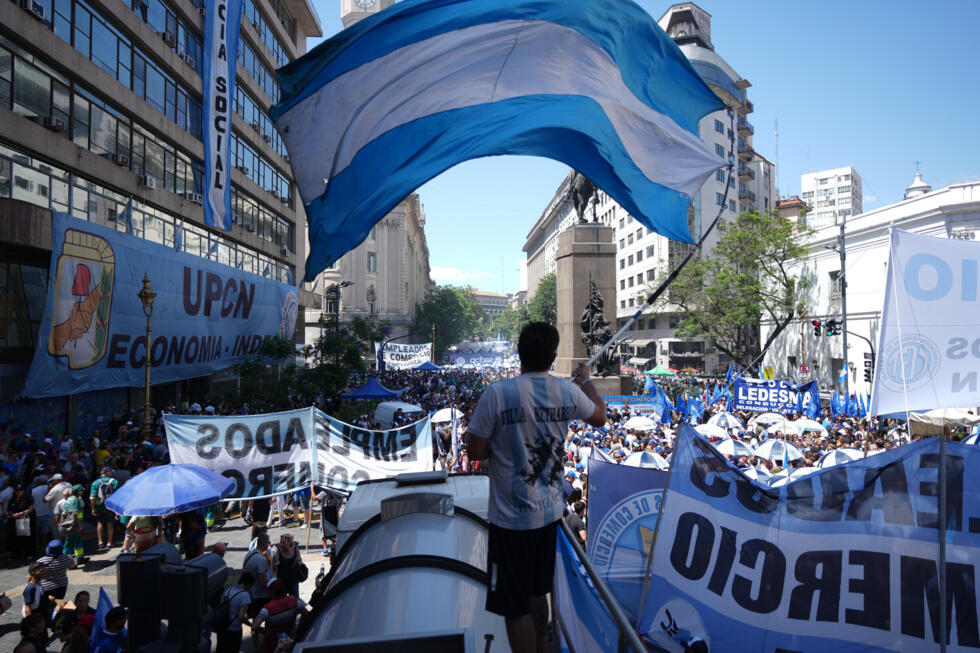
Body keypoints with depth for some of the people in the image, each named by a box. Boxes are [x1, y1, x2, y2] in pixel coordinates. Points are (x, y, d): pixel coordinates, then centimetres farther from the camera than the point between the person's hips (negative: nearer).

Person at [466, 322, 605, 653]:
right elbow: (600, 416, 16)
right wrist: (586, 381, 32)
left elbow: (476, 451, -13)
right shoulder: (568, 392, -5)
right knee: (536, 594, 25)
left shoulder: (497, 393, -19)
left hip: (511, 518, -5)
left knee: (515, 608, 8)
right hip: (549, 512, 5)